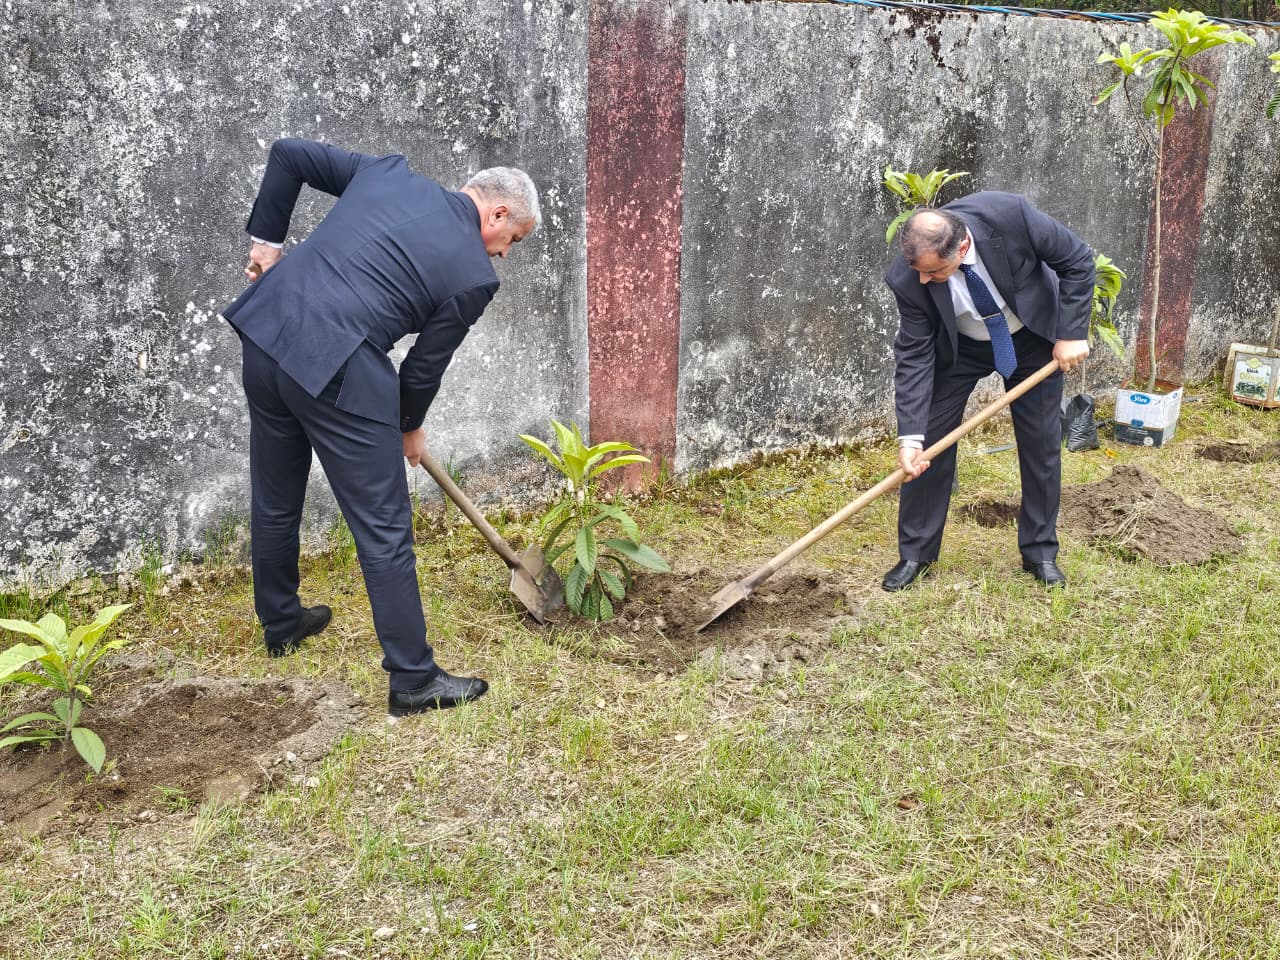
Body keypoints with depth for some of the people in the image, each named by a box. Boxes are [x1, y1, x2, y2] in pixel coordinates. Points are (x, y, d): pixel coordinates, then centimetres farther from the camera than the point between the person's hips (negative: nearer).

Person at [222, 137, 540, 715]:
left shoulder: (391, 172, 13)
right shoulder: (474, 274, -3)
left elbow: (288, 154, 17)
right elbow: (426, 364, 6)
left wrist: (266, 238, 23)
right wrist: (409, 428, 24)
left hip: (264, 330, 8)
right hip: (337, 369, -8)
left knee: (274, 501, 24)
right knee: (384, 531, 3)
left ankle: (280, 623, 46)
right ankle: (413, 680, 12)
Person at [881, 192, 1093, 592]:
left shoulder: (1009, 214, -36)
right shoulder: (907, 277, -32)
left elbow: (1078, 260, -20)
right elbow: (914, 355, -24)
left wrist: (1072, 333, -22)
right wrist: (910, 436, -30)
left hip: (1033, 335, 0)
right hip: (959, 347, 0)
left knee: (1042, 444, 3)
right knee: (929, 444, -4)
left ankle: (1040, 552, 19)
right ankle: (915, 554, 11)